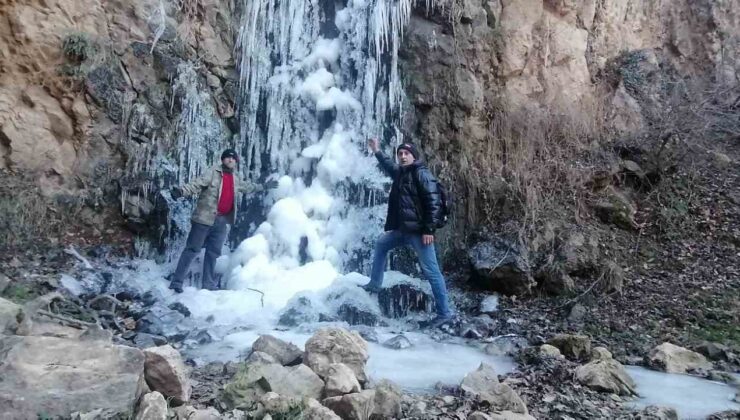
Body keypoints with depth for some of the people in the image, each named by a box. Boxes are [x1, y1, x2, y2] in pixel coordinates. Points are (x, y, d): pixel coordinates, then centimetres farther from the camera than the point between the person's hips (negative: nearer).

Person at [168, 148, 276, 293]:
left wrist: (264, 186, 44)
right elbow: (197, 185, -16)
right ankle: (177, 281, 0)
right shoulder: (213, 173, -5)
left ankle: (209, 284, 19)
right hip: (205, 217, -6)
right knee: (192, 249, -4)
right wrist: (181, 191, -33)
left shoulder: (235, 180, 16)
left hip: (222, 221, 6)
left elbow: (248, 187, 35)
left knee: (213, 252, 11)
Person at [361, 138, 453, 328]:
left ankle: (444, 313, -2)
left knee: (431, 271, -8)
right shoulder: (400, 172, 14)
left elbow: (434, 202, -17)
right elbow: (388, 166, 40)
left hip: (419, 231, -9)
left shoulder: (421, 173, -11)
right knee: (381, 244, 25)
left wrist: (429, 229, -22)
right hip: (403, 229, 9)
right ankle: (375, 284, 37)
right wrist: (377, 152, 45)